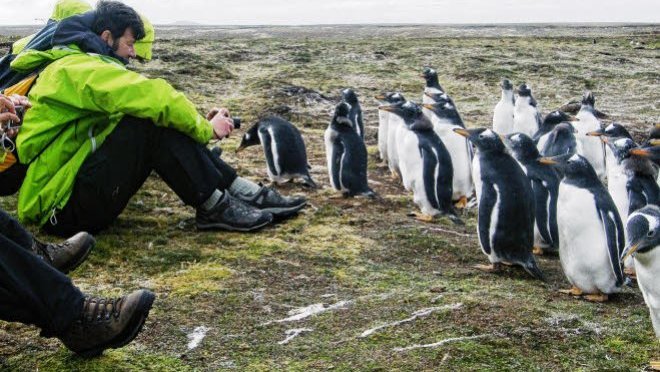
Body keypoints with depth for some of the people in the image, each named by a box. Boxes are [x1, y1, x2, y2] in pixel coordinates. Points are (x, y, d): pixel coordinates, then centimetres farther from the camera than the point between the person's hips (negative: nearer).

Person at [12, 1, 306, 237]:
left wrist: (199, 123, 2)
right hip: (60, 208, -10)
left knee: (162, 122, 3)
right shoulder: (78, 68, -14)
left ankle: (246, 192, -2)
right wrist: (206, 128, -12)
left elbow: (142, 99, 15)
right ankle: (214, 207, -15)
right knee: (150, 122, -23)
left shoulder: (77, 65, 19)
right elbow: (150, 96, -25)